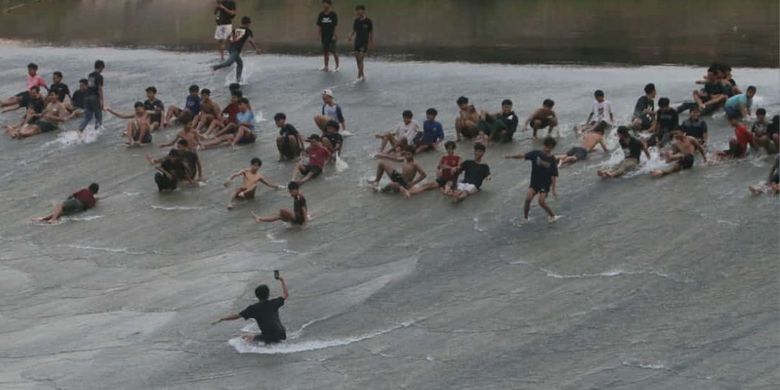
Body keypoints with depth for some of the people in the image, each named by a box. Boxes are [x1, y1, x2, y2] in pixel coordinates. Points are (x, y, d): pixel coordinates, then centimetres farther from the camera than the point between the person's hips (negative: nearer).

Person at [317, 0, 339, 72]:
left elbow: (336, 26, -6)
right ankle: (326, 66, 17)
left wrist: (334, 35, -12)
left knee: (333, 51, -4)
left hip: (331, 36, -4)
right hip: (324, 36, 4)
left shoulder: (333, 15, -6)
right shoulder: (321, 15, 4)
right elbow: (319, 26, 8)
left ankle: (337, 66, 5)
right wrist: (320, 35, 4)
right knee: (325, 52, 9)